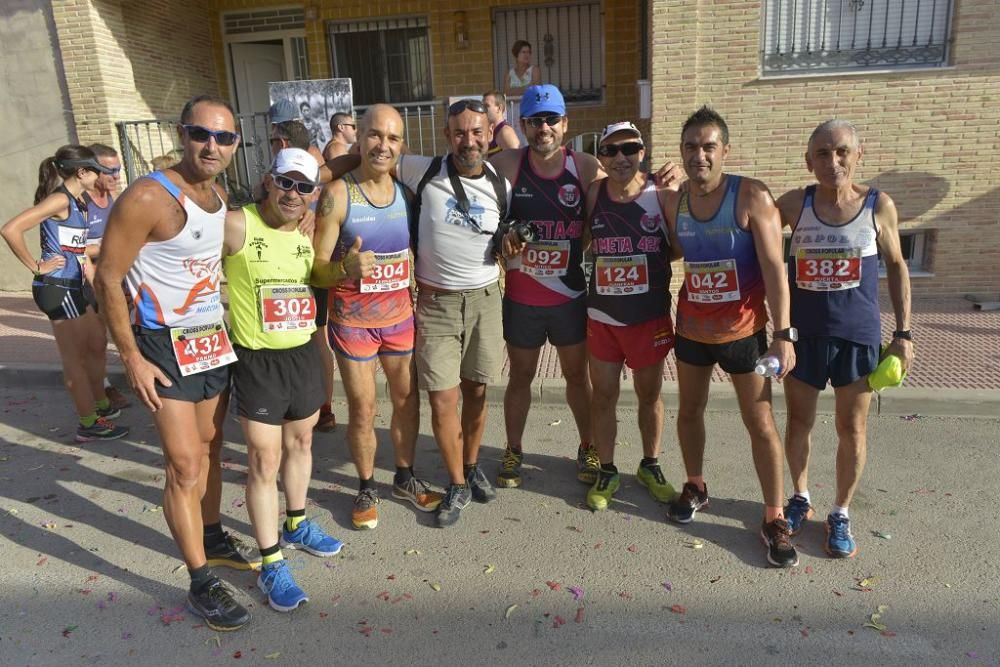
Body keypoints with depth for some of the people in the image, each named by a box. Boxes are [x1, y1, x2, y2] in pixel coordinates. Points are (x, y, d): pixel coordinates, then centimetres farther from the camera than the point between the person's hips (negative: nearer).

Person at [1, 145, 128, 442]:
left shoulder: (77, 201, 12)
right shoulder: (60, 199, -17)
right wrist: (36, 266, -17)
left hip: (71, 286, 10)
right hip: (57, 288, -10)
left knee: (97, 345, 20)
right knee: (75, 358, 0)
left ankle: (100, 404, 37)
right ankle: (89, 424, 11)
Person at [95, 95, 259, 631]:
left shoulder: (220, 196, 5)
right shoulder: (148, 198, -18)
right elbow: (108, 280, -15)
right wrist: (131, 356, -16)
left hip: (215, 340, 7)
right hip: (165, 346, -7)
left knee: (210, 449, 18)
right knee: (185, 465, -4)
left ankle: (212, 537, 36)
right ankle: (201, 583, 7)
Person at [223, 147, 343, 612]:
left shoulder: (310, 232, 3)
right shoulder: (236, 225, -15)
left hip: (304, 353, 6)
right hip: (257, 360, -6)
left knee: (300, 441, 19)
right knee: (264, 460, -2)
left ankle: (296, 525, 41)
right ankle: (271, 564, 11)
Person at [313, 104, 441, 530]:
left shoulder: (407, 190, 0)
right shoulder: (337, 195, -13)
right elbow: (316, 269, -14)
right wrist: (346, 268, -34)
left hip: (400, 314, 4)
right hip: (353, 319, -4)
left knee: (407, 400, 14)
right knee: (362, 410, 6)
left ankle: (405, 478, 34)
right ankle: (366, 488, 28)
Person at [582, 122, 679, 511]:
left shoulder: (661, 195, -9)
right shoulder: (594, 194, -3)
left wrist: (655, 260, -13)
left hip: (651, 316, -1)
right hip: (602, 315, 1)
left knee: (649, 395, 14)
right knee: (603, 395, 10)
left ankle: (650, 466, 36)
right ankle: (607, 472, 28)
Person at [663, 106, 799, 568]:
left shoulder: (751, 197, -14)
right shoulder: (673, 203, 0)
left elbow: (773, 267, -19)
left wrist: (784, 333, -23)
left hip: (742, 330, -4)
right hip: (691, 328, 5)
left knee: (760, 422, 1)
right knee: (689, 410, 16)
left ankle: (774, 519, 14)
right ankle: (695, 488, 37)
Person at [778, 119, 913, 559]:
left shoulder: (879, 206, -5)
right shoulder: (795, 204, -4)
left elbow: (896, 266, 4)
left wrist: (903, 333, 3)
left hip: (858, 335, -1)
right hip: (802, 333, 1)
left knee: (852, 429, 9)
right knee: (798, 421, 13)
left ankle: (840, 514, 27)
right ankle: (801, 499, 35)